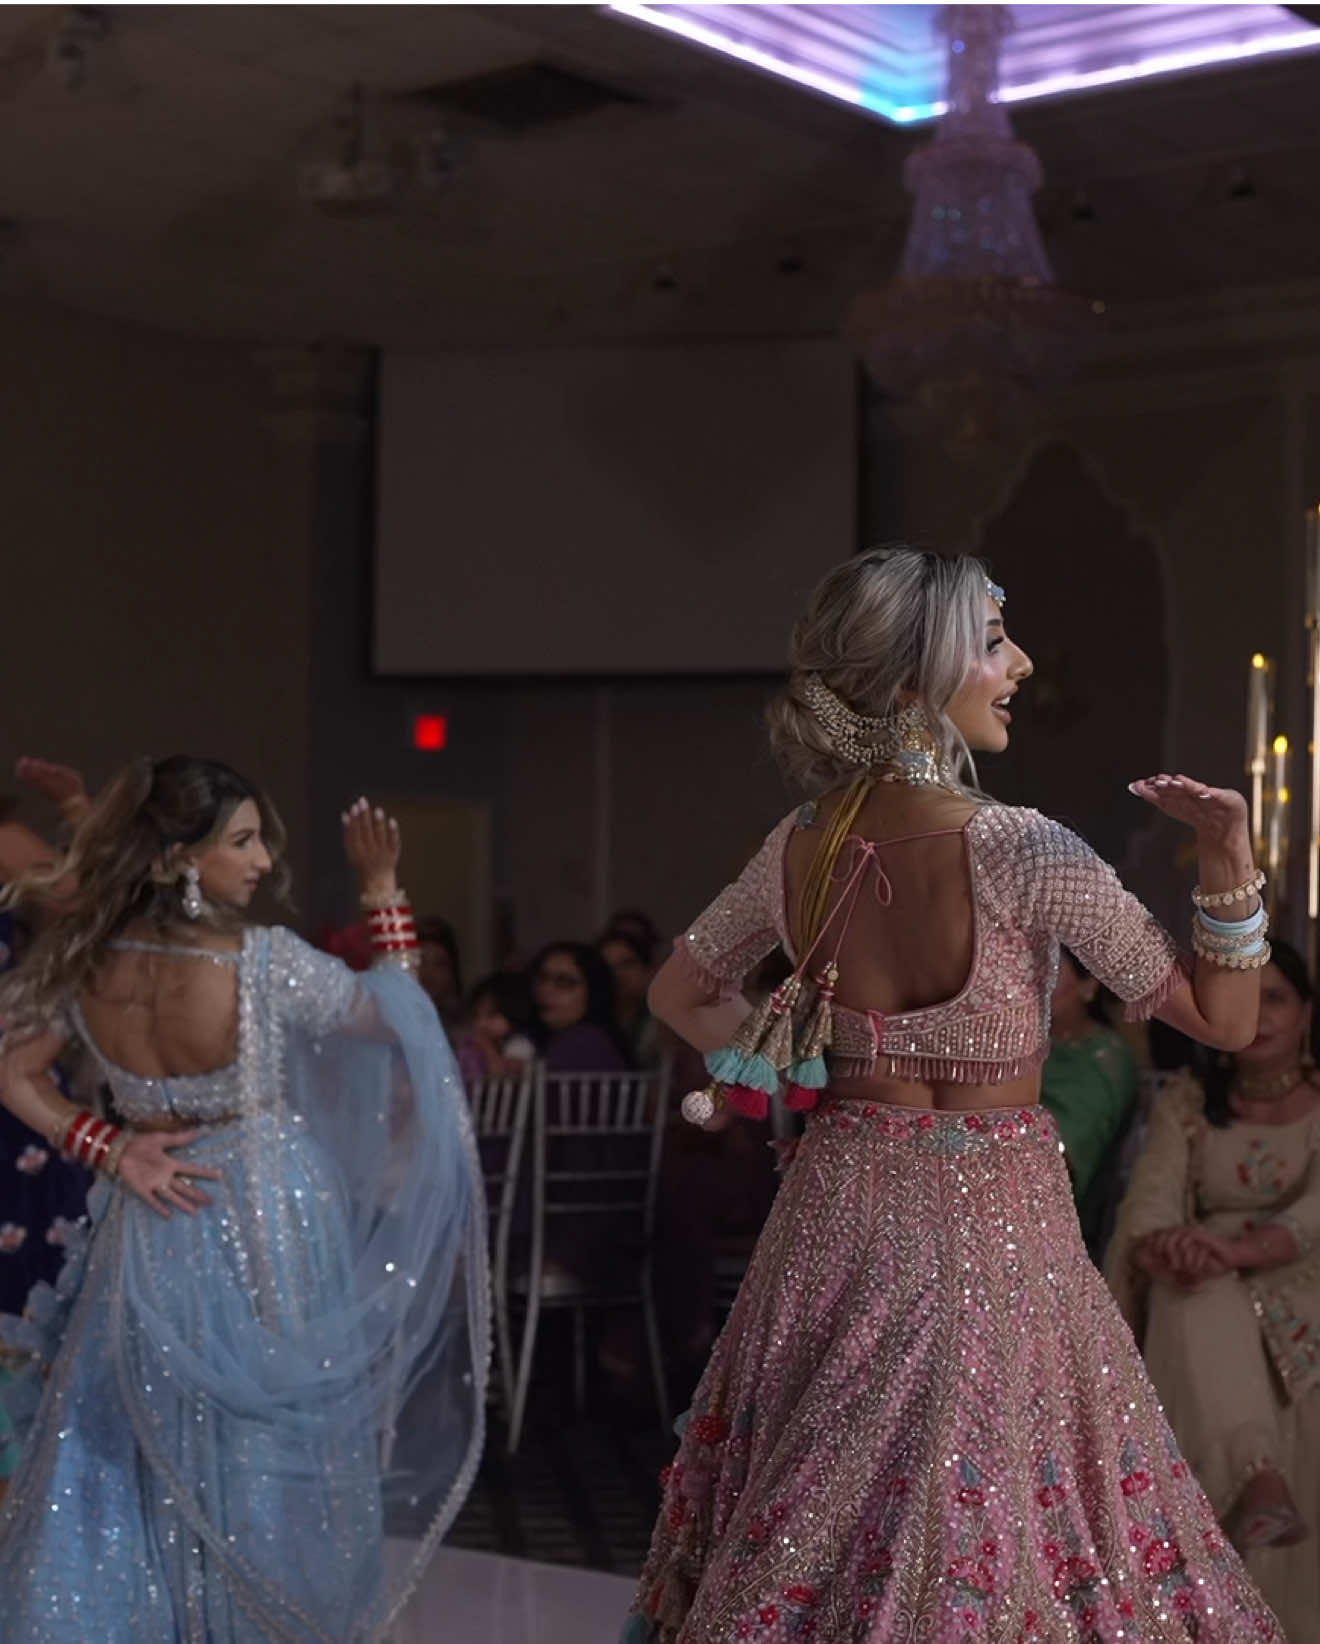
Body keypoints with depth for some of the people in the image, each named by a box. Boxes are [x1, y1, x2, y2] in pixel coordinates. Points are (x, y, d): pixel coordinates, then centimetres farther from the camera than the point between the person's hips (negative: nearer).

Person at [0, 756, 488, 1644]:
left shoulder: (85, 961, -7)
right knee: (268, 1451, 11)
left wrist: (112, 1149, -2)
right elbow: (394, 1011, -8)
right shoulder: (264, 962, -22)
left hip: (151, 1232, 4)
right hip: (267, 1229, -4)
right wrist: (384, 893, -4)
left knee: (126, 1456, 16)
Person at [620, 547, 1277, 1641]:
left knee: (810, 1526, 17)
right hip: (986, 1221, -5)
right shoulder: (1019, 852, -18)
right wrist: (1230, 867, -17)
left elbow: (681, 993, 16)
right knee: (975, 1531, 5)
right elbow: (1222, 1019, -11)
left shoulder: (800, 849, -1)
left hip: (841, 1204, 6)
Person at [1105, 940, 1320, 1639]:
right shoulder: (1187, 1104, 7)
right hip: (1208, 1333, 1)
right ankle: (1256, 1475, -50)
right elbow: (1150, 1198, -9)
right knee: (1197, 1292, -37)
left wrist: (1239, 1250, -38)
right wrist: (1162, 1247, -35)